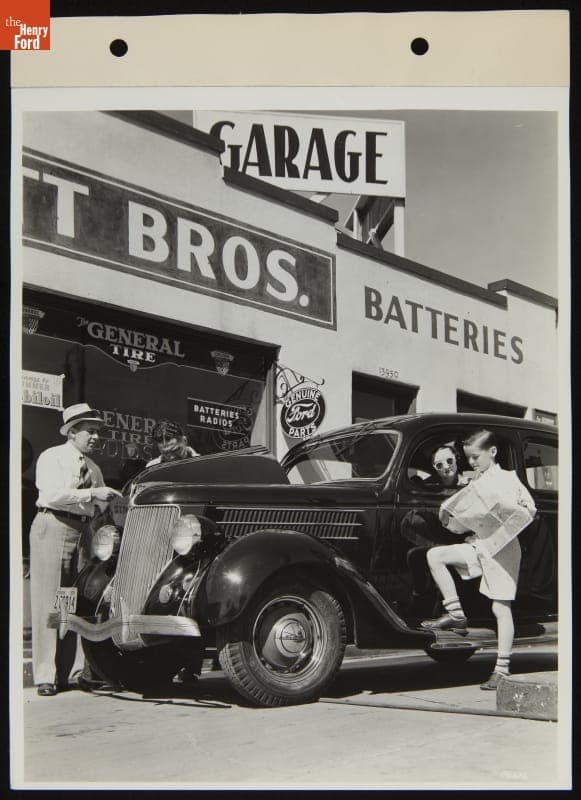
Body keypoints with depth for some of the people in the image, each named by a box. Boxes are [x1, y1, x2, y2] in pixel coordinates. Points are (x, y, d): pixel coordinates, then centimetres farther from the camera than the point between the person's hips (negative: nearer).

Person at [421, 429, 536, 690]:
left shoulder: (508, 479, -3)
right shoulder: (474, 482, 15)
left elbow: (530, 512, -3)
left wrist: (524, 510, -24)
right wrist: (448, 515, 2)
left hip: (502, 548, -6)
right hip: (476, 545, 6)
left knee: (500, 609, -5)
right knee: (434, 555, -12)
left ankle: (502, 669, 1)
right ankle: (456, 614, -6)